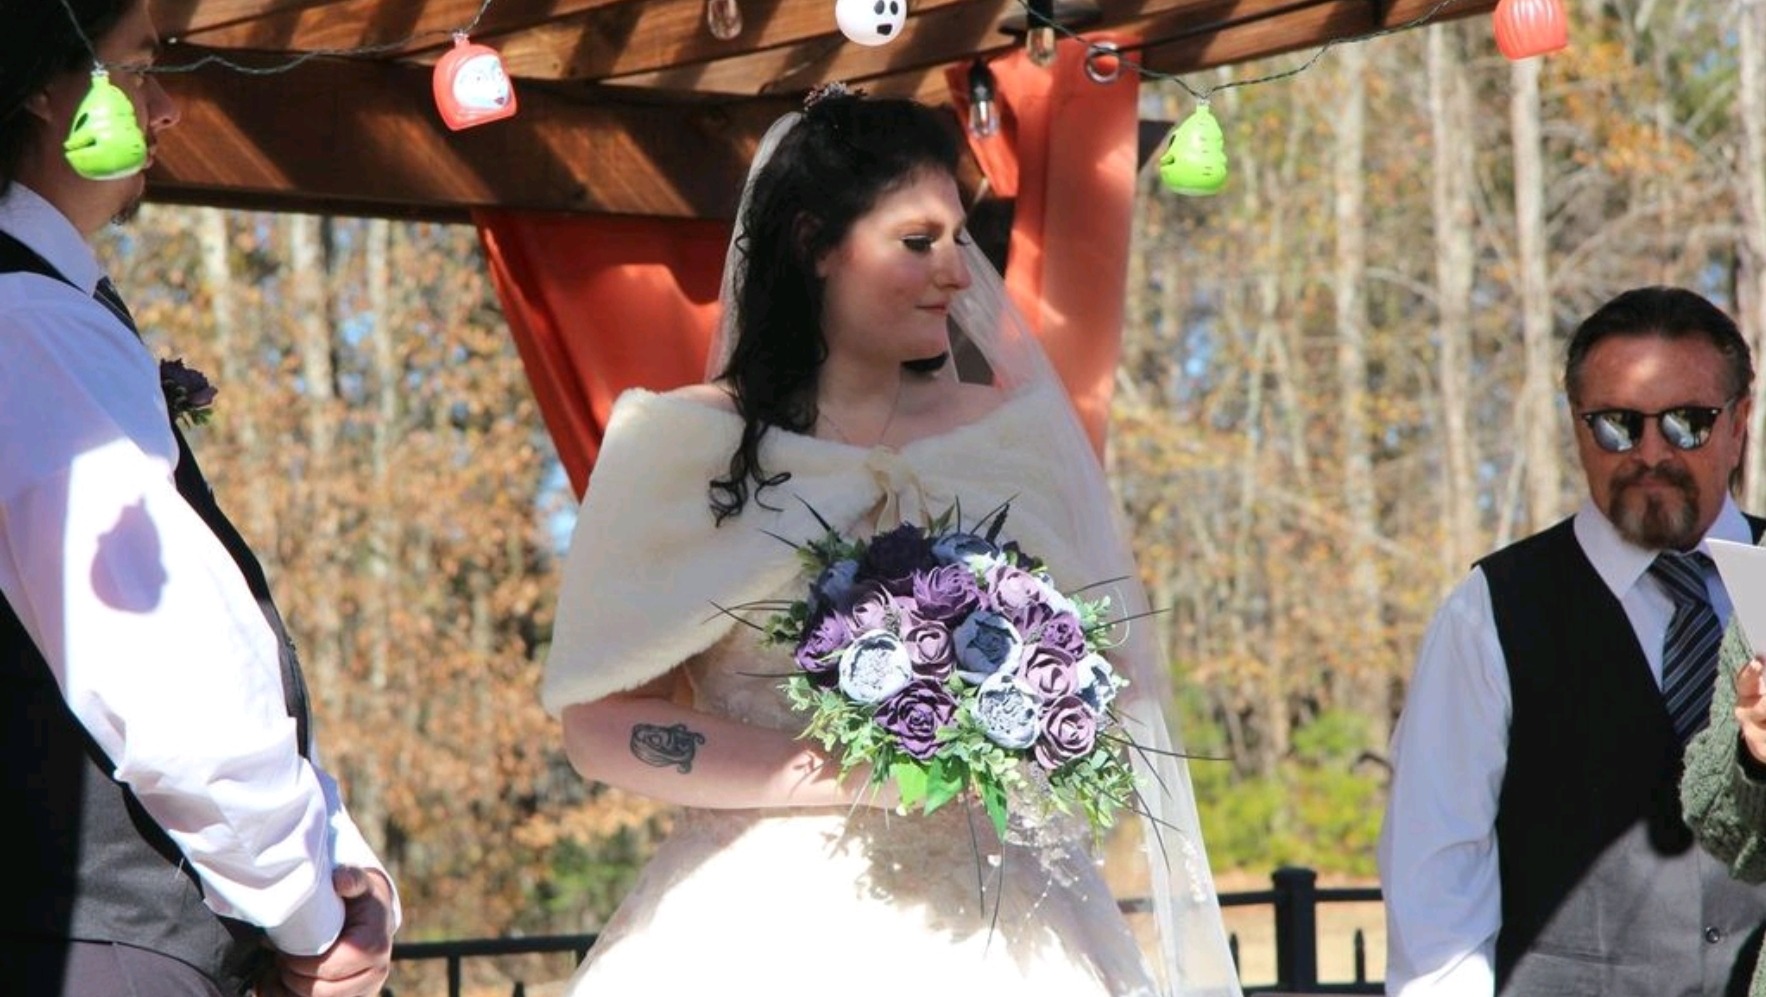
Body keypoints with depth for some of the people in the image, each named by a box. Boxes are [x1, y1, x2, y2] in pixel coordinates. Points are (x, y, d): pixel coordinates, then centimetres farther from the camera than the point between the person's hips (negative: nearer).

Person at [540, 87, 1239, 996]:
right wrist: (848, 776, -16)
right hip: (768, 920, -2)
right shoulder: (682, 447, -2)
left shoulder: (1013, 437, 7)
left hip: (990, 919, 2)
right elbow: (604, 728, -7)